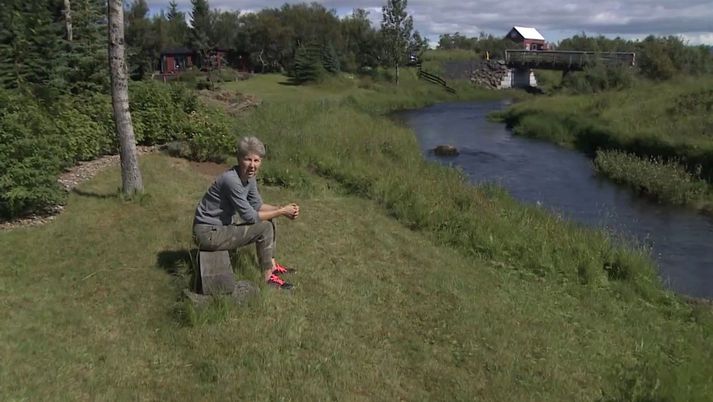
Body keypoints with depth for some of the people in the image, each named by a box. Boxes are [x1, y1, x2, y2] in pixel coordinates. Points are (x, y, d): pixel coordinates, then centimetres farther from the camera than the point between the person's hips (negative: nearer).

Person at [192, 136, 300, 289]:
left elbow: (257, 205, 9)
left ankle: (271, 264, 19)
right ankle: (268, 276, -2)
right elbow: (250, 216, -24)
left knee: (268, 217, 11)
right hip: (208, 234, -9)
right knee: (264, 227, -16)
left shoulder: (249, 176, -2)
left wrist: (281, 209, -6)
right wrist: (282, 212, -16)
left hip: (224, 223, 9)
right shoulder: (231, 180, -28)